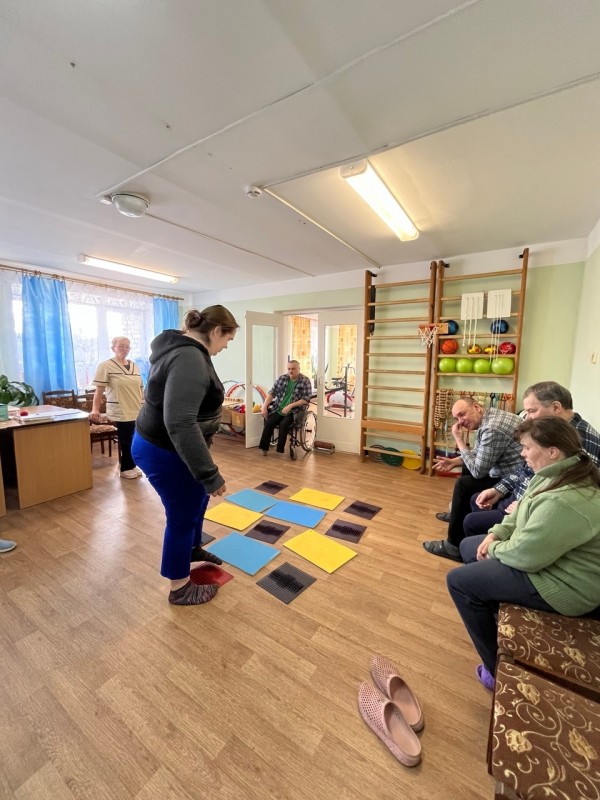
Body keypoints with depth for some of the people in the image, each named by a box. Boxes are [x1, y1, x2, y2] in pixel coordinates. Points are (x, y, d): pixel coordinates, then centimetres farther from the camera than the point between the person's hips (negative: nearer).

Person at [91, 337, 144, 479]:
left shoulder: (134, 366, 12)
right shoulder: (105, 366, -5)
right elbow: (99, 390, -8)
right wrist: (95, 410, -17)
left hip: (137, 411, 5)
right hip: (120, 412, -5)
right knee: (125, 440, 3)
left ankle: (132, 465, 26)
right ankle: (126, 468, 19)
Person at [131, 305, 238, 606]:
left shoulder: (182, 348, 7)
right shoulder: (190, 359, -28)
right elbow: (180, 422, -38)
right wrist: (210, 474, -33)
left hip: (162, 444, 10)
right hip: (165, 452, -10)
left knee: (198, 498, 26)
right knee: (182, 515, 7)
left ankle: (193, 549, 50)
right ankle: (180, 588, 30)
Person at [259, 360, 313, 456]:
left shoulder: (305, 381, -4)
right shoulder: (282, 378, 7)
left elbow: (306, 399, -10)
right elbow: (272, 393, 4)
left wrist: (290, 406, -20)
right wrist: (264, 407, -9)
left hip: (294, 410, -3)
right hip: (278, 409, 3)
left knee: (283, 424, -29)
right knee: (268, 423, -21)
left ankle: (280, 449, -15)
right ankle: (264, 447, -9)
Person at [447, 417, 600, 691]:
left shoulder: (565, 501, -35)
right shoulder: (557, 473, -2)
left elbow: (525, 555, -29)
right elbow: (522, 509, 10)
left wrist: (495, 549, -9)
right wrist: (496, 533, -4)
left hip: (562, 585, -10)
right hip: (544, 555, 10)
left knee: (458, 580, -7)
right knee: (468, 546, 17)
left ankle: (498, 668, 9)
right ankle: (494, 613, 30)